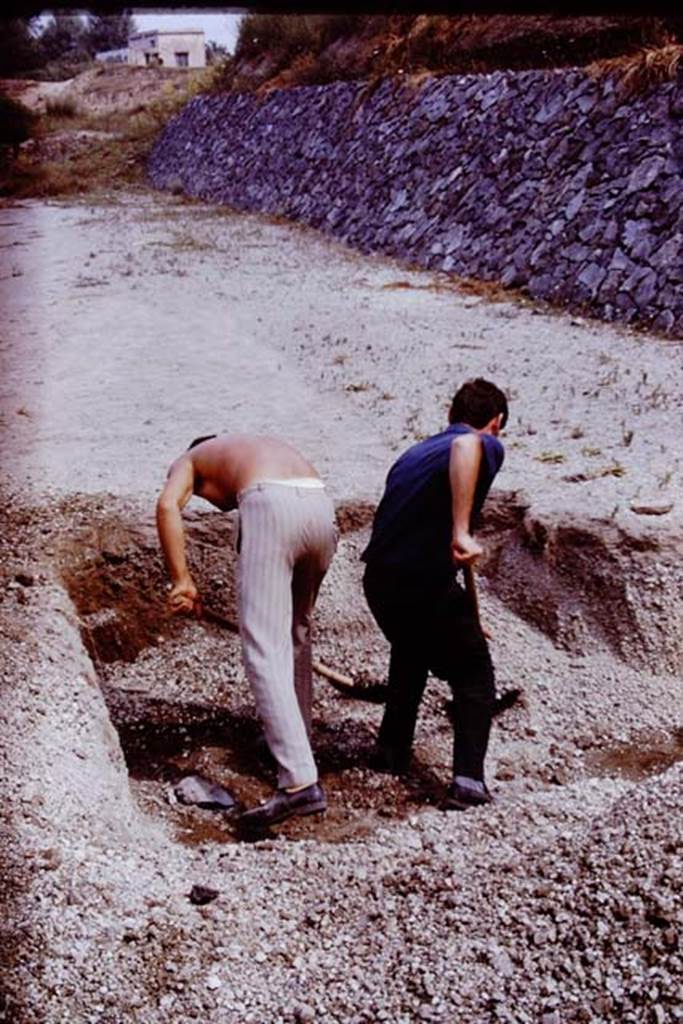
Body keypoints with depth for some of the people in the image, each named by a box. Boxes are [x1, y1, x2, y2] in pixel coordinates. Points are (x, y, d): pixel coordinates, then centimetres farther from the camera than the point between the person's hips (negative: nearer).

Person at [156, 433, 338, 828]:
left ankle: (300, 782, -15)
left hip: (271, 508, -6)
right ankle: (296, 742, 36)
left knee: (264, 652, -6)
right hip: (321, 507, 6)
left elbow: (168, 505, 3)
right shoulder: (270, 446, 41)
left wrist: (181, 580, 4)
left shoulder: (190, 459, 27)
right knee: (296, 632, 25)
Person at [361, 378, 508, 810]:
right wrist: (461, 530, -35)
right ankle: (468, 778, 3)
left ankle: (392, 752, 38)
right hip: (426, 584, -7)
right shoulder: (487, 447, -1)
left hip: (379, 580, 7)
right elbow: (465, 445, -31)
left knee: (411, 654, 35)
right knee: (475, 676, 14)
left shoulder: (416, 451, 22)